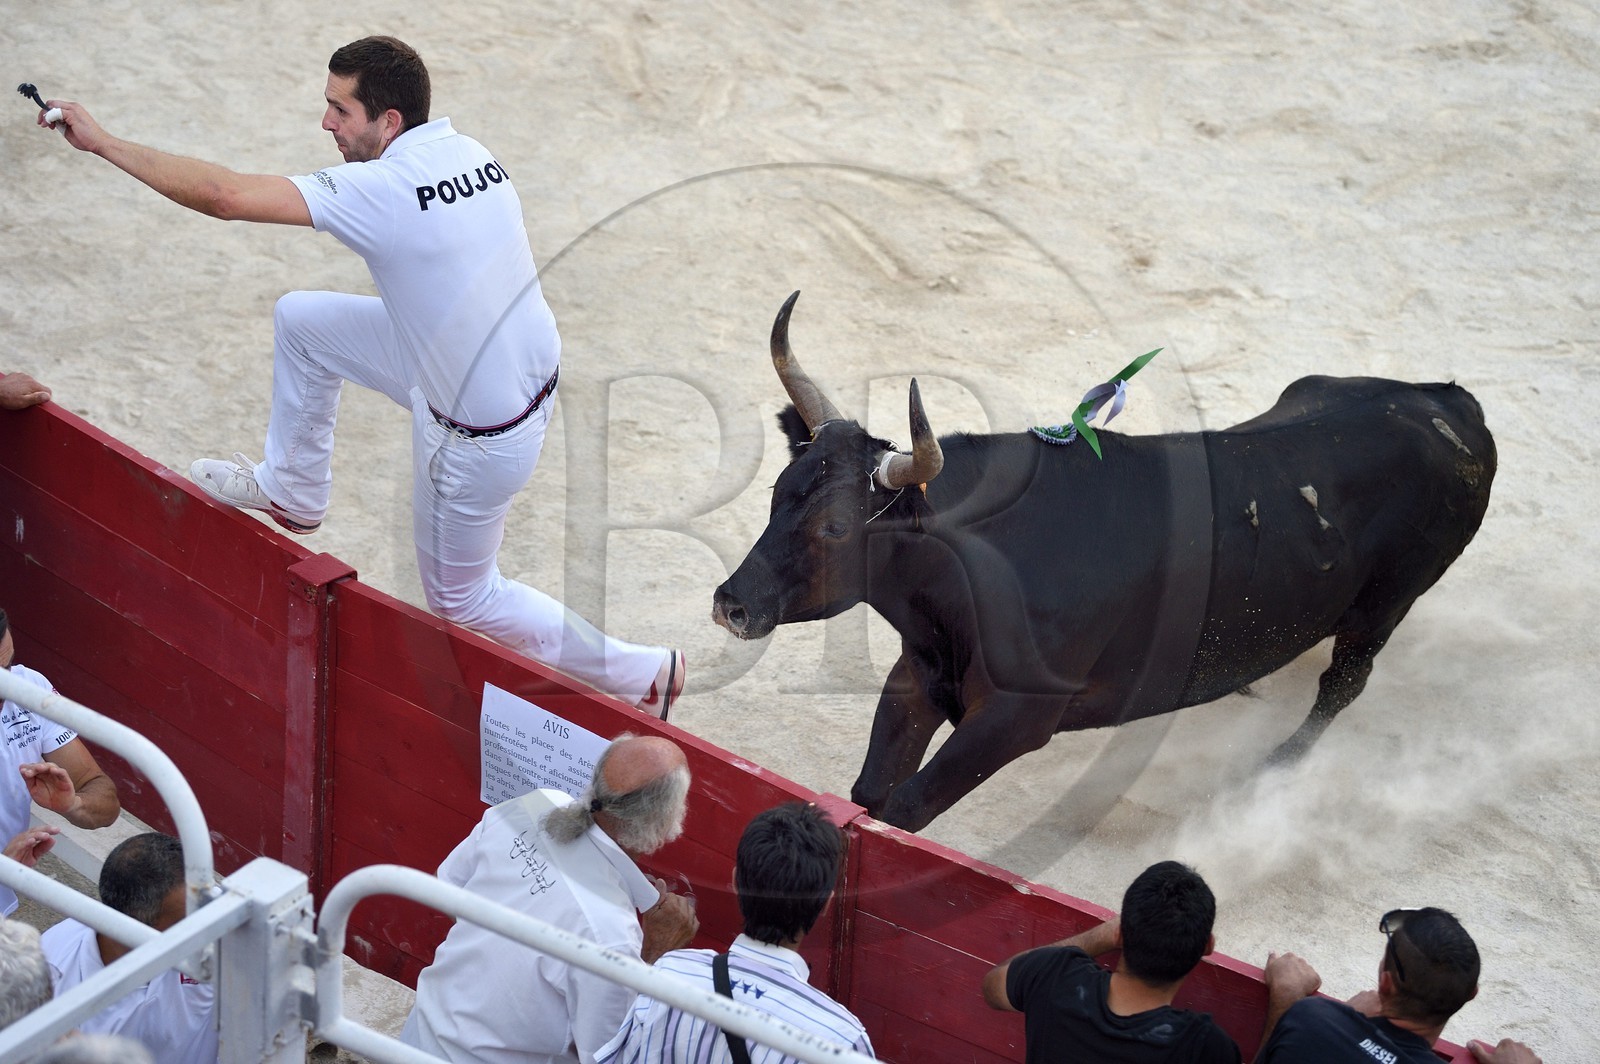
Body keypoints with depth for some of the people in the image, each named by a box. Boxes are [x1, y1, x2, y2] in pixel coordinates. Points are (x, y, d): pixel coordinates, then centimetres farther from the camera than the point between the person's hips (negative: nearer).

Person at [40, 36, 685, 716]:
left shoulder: (384, 192, -28)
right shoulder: (468, 152, -5)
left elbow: (221, 196, -30)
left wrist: (102, 143, -21)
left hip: (479, 438, -8)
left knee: (462, 598, 16)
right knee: (301, 319, 13)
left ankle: (639, 674, 25)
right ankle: (291, 492, 33)